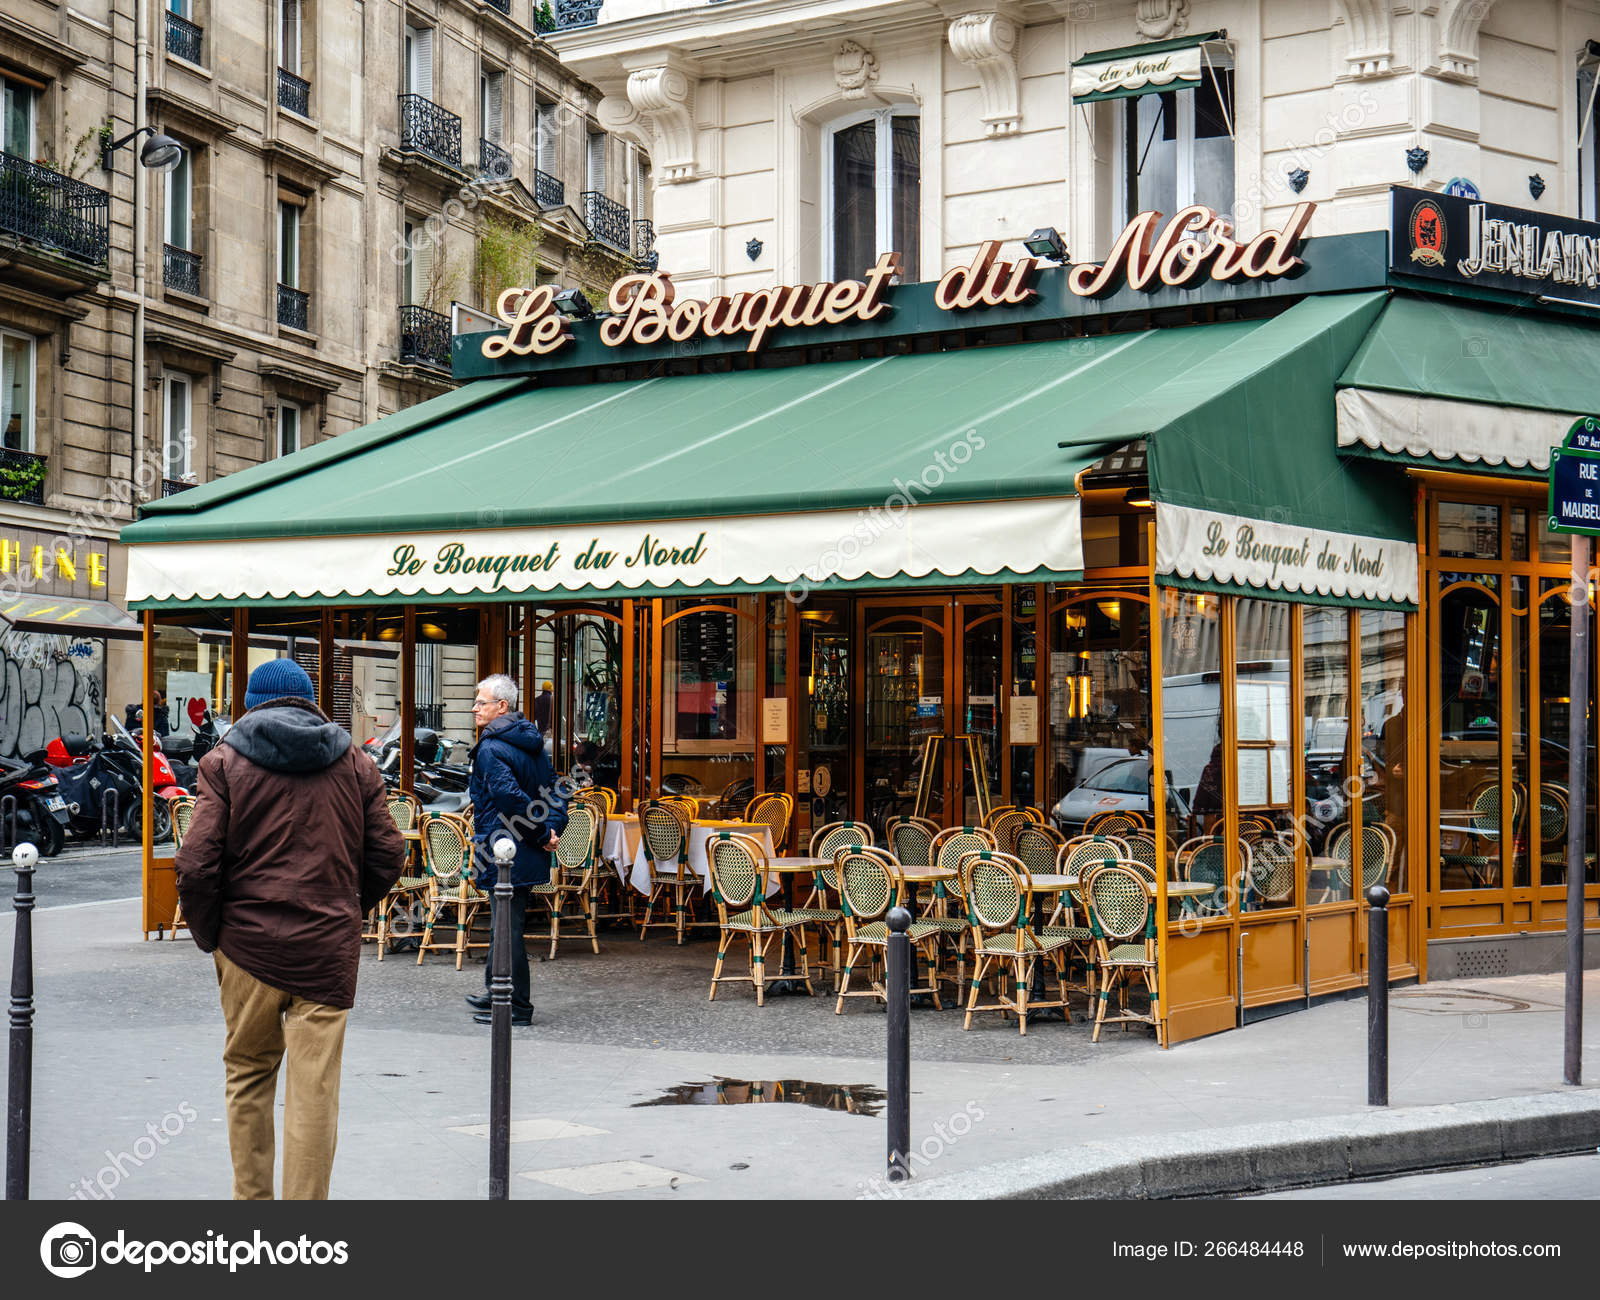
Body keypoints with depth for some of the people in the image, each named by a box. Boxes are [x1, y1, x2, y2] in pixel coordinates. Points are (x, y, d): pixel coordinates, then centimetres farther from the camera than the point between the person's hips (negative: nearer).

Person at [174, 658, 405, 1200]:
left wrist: (208, 934, 6)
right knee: (316, 1091, 1)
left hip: (249, 944, 0)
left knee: (248, 1079, 16)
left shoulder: (225, 760, 0)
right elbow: (387, 856, 6)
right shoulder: (355, 763, 7)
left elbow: (197, 865, -8)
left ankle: (251, 1202, 22)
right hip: (329, 951, 1)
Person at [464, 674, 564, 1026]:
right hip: (530, 853, 9)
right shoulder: (532, 742, 12)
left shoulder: (490, 750, -16)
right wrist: (551, 830, 0)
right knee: (506, 924, 20)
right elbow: (553, 792, 11)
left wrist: (542, 834, -18)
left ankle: (516, 1007, 3)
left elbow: (510, 797, -27)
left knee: (508, 928, -2)